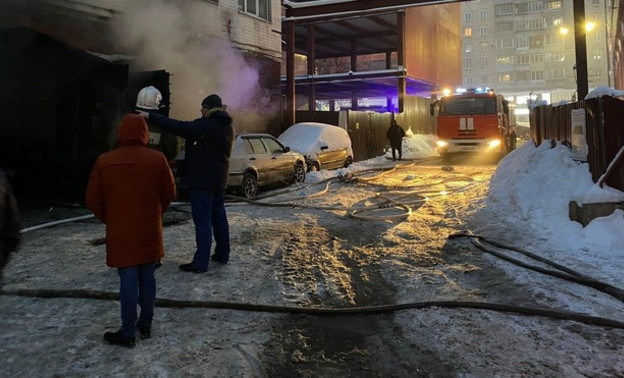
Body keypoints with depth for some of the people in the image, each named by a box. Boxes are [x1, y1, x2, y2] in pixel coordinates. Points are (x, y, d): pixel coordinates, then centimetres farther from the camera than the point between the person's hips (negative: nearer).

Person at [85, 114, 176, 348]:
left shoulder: (104, 161, -8)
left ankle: (128, 333, 13)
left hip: (121, 234, -1)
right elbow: (169, 193, 1)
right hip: (150, 232, 2)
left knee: (128, 281, 4)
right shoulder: (157, 159, -6)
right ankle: (145, 325, 26)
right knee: (147, 278, 14)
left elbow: (93, 200, -3)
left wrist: (108, 220, 14)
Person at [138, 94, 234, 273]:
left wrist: (151, 116, -16)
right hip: (218, 179, 9)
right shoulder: (227, 127, 11)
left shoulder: (206, 125, -18)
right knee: (219, 215, 16)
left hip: (201, 179, -9)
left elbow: (178, 127, -22)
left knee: (202, 220, -7)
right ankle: (222, 254, 26)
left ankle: (201, 262, -4)